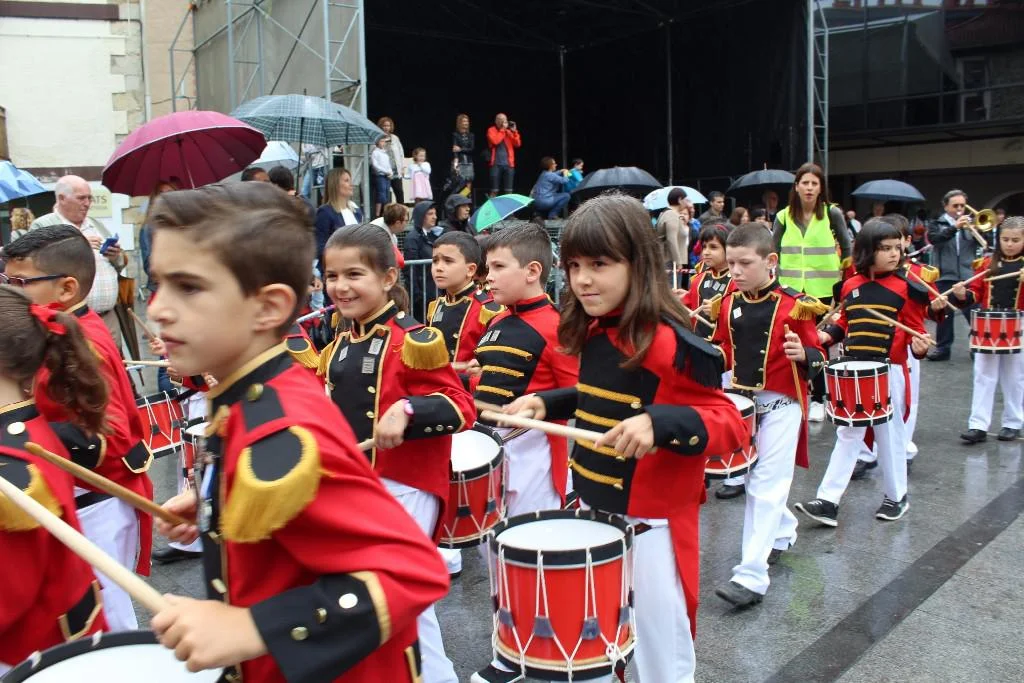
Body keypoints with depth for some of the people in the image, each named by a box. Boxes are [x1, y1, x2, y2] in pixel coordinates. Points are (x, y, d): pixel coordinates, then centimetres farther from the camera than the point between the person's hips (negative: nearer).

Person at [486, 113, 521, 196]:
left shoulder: (509, 131, 14)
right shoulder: (491, 130, 3)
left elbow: (517, 144, 5)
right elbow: (495, 141, -15)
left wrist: (514, 131, -4)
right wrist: (502, 130, -9)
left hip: (508, 163, 4)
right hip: (496, 163, -4)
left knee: (508, 190, 4)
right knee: (494, 190, -6)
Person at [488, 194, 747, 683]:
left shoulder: (671, 344, -22)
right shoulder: (593, 333, 3)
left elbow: (732, 426, -21)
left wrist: (658, 423, -36)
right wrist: (546, 403, 5)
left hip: (649, 523, -7)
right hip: (591, 507, 8)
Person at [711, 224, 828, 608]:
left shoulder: (794, 305, -12)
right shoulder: (729, 303, 3)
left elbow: (818, 358, -6)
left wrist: (802, 355, -27)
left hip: (781, 404, -6)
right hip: (741, 401, 6)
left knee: (766, 485, -7)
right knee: (754, 479, 18)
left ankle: (752, 576, -6)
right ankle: (783, 531, 45)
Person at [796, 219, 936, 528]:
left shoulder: (906, 288, -5)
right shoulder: (850, 287, 5)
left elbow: (915, 329, -1)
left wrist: (920, 345, -22)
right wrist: (826, 336, -1)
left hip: (889, 372, -3)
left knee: (890, 436, 10)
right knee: (847, 436, 7)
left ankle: (896, 497, 29)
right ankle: (828, 501, 7)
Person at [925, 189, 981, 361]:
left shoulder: (970, 224, 11)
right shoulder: (936, 224, 5)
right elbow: (933, 238, -16)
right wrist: (955, 227, -28)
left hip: (968, 276, 1)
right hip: (945, 276, -1)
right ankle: (943, 347, 14)